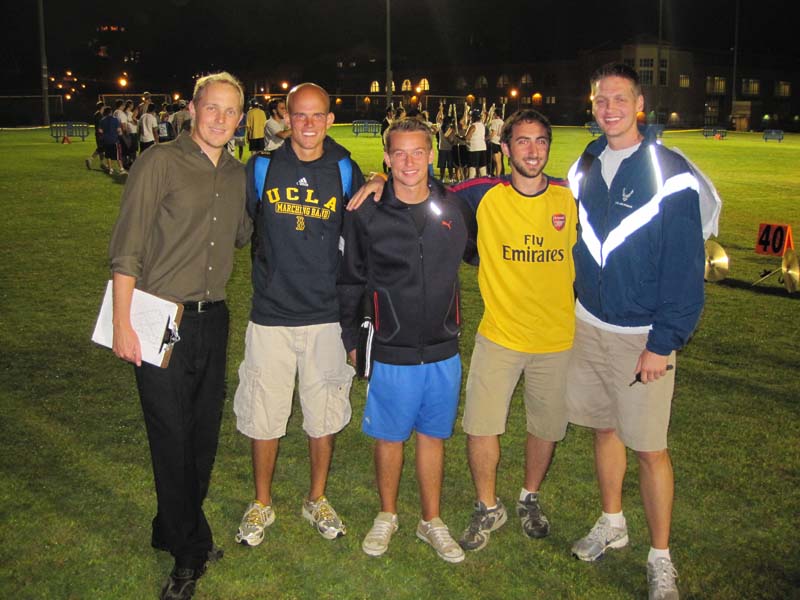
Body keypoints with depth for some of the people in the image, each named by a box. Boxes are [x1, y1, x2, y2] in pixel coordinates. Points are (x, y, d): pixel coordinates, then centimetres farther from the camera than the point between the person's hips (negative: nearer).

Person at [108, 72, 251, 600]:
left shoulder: (237, 174, 10)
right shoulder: (160, 162, -8)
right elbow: (127, 248, -11)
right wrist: (123, 323, -16)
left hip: (213, 320, 6)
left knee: (204, 434, 14)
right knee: (173, 438, 2)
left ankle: (176, 532, 36)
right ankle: (191, 551, 20)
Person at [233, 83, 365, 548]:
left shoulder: (346, 171, 1)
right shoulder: (261, 168, 0)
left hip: (327, 316, 1)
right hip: (270, 316, 0)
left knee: (325, 414, 12)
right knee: (263, 416, 9)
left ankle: (318, 500, 34)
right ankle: (262, 504, 30)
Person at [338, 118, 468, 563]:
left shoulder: (452, 208, 0)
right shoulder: (367, 214, -7)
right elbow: (351, 282, 1)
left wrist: (455, 326, 12)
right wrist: (351, 339, 3)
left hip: (443, 351, 2)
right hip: (392, 353, -2)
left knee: (433, 436, 14)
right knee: (390, 437, 11)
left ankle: (432, 520, 31)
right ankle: (387, 515, 33)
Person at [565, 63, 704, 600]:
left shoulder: (669, 172, -12)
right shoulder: (585, 166, 6)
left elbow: (686, 265, -13)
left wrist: (663, 343, -16)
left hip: (643, 335, -5)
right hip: (589, 325, 5)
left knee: (649, 448, 0)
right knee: (605, 430, 17)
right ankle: (612, 523, 37)